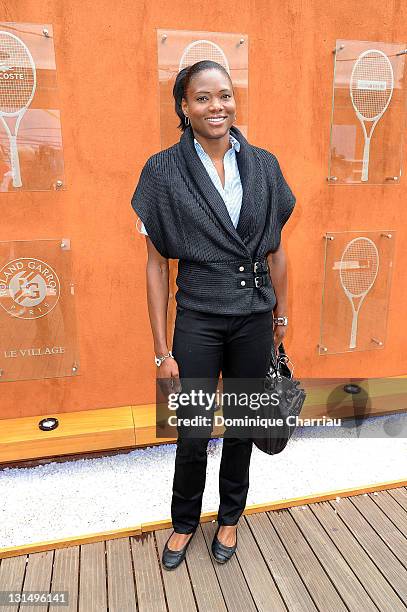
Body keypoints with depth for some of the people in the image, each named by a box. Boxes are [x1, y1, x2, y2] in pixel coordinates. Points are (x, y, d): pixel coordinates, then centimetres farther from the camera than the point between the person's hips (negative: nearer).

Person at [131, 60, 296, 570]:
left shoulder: (264, 165, 2)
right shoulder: (164, 171, -6)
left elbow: (276, 250, 8)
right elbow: (157, 263, -6)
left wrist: (281, 316, 11)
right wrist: (162, 350, -6)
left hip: (254, 319, 3)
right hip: (197, 321, -2)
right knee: (192, 435, 10)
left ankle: (230, 517, 43)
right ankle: (184, 521, 41)